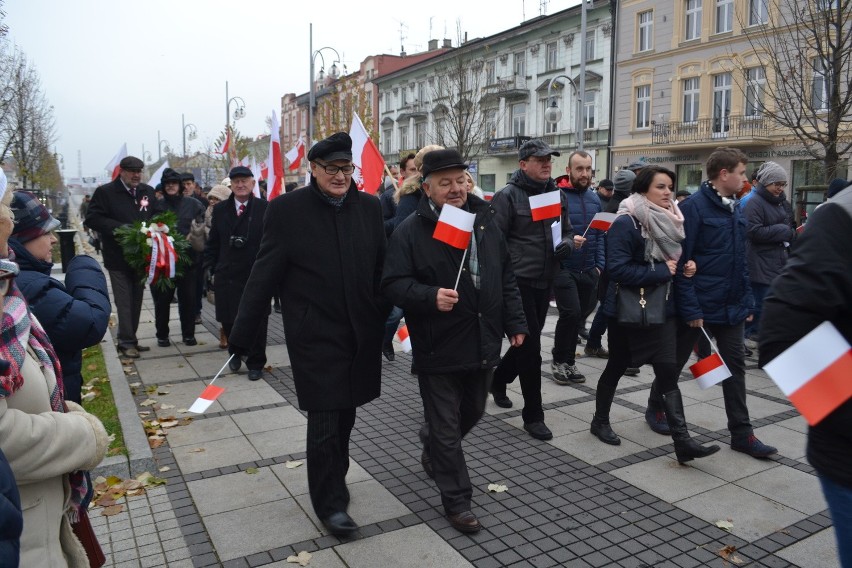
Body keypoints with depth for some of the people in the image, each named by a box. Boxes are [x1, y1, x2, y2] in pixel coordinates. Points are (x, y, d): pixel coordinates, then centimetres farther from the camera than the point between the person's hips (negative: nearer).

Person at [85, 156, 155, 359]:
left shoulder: (148, 191, 9)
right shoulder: (105, 192, -4)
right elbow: (92, 218, -9)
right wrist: (120, 228, -20)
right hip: (118, 257, -5)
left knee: (136, 300, 11)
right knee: (124, 301, -3)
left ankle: (130, 339, 21)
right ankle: (127, 341, 6)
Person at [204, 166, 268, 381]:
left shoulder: (265, 208, -4)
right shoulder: (220, 209, 8)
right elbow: (213, 243, 12)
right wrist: (213, 269, 7)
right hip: (227, 275, 3)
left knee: (256, 321, 5)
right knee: (228, 320, 7)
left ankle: (255, 363, 22)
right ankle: (236, 351, 36)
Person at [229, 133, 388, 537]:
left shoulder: (369, 206, 3)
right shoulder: (287, 209, -7)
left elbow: (381, 268, 8)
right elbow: (264, 276, -7)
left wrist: (385, 318, 8)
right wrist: (241, 334, -7)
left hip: (361, 333, 4)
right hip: (314, 335, -4)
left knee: (345, 415, 17)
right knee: (325, 420, 1)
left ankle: (332, 477, 41)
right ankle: (330, 503, 19)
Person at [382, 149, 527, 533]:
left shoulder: (484, 222, 7)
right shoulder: (410, 231, -10)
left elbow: (506, 277, 12)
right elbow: (393, 284, -15)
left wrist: (515, 323, 9)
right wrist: (430, 296, -31)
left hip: (483, 343, 6)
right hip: (438, 348, -6)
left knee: (472, 413, 24)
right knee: (446, 428, 5)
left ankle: (431, 448, 52)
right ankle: (457, 500, 22)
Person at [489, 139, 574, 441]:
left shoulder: (557, 195, 12)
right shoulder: (507, 196, -9)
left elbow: (567, 231, 20)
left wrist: (567, 244, -4)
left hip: (545, 282, 7)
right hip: (519, 281, -7)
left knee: (527, 342, 18)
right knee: (530, 347, -5)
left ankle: (498, 380, 45)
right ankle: (533, 415, 8)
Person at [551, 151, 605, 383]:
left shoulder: (594, 199, 10)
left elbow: (599, 235, 15)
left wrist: (599, 264, 7)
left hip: (588, 270, 6)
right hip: (563, 268, -6)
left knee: (580, 316, 11)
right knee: (571, 313, -14)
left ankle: (568, 361, 26)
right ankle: (559, 360, 7)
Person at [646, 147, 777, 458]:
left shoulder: (735, 209, 9)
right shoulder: (694, 206, -15)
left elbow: (740, 260, 15)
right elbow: (681, 261, -19)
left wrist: (747, 301, 11)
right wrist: (690, 308, -20)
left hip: (731, 307, 7)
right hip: (699, 306, -7)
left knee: (735, 367, 8)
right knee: (675, 361, 11)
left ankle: (742, 433, 16)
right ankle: (655, 408, 32)